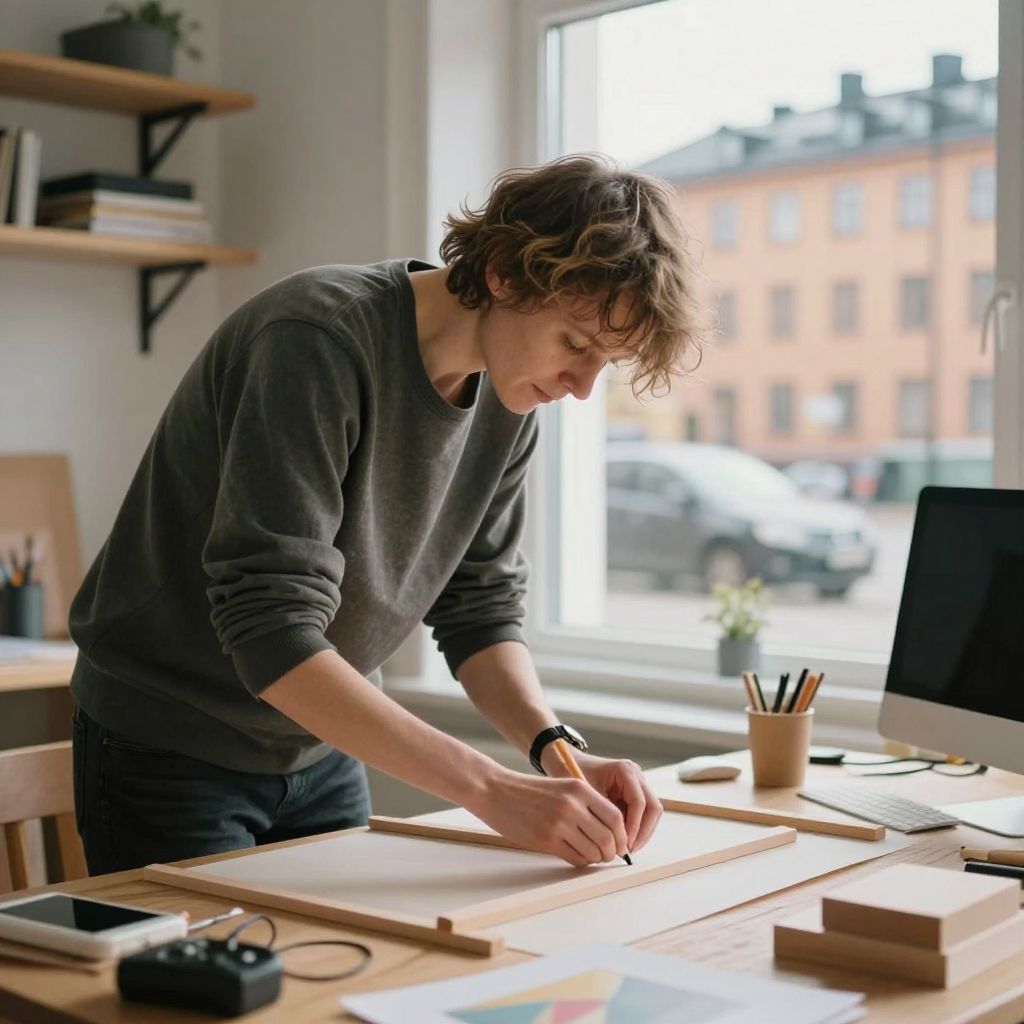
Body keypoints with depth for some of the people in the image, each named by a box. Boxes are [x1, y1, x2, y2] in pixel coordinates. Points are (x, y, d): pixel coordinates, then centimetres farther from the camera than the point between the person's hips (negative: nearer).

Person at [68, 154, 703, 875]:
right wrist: (494, 791, -37)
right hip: (170, 752, -6)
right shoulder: (320, 341, -28)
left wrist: (556, 749, -18)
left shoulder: (509, 396, -5)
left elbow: (480, 606, 0)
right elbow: (272, 638, -34)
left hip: (324, 752, 7)